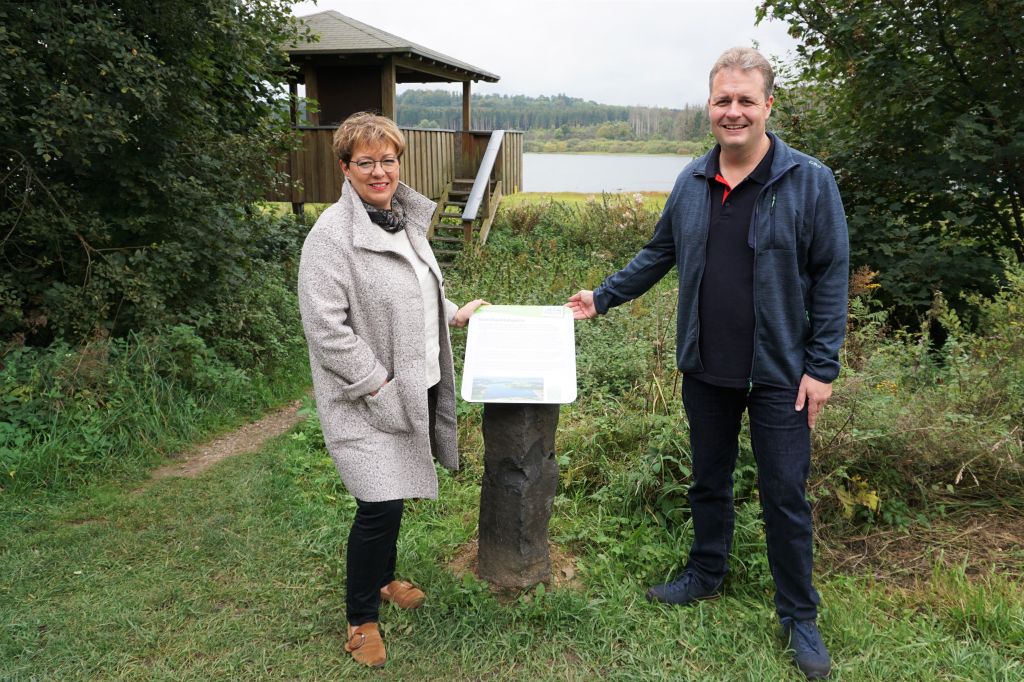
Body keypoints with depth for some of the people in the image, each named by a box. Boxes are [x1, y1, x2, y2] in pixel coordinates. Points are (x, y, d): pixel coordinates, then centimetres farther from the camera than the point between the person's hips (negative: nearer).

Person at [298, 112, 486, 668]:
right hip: (369, 399, -8)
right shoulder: (332, 235, -18)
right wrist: (378, 385, -19)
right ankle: (361, 619, 16)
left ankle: (382, 578, 43)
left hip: (416, 387, 8)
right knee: (380, 506, -6)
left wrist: (454, 314, 17)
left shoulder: (405, 217, 9)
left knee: (393, 495, 19)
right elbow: (326, 329, -21)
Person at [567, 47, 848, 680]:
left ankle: (800, 615, 25)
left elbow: (831, 279, -9)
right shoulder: (692, 182, 3)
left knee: (785, 494, 6)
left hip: (779, 373, -4)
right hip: (705, 369, 4)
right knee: (710, 481, 19)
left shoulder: (810, 181, -10)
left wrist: (822, 367, -12)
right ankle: (706, 574, 40)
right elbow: (658, 254, 15)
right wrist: (602, 297, 11)